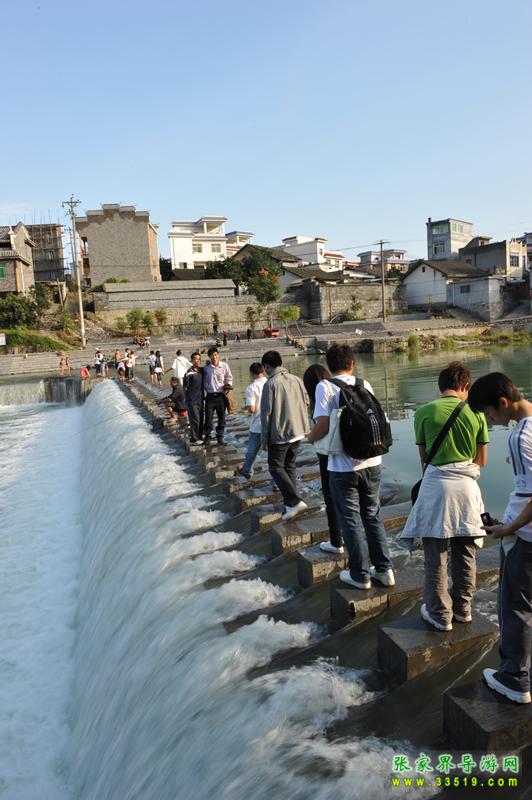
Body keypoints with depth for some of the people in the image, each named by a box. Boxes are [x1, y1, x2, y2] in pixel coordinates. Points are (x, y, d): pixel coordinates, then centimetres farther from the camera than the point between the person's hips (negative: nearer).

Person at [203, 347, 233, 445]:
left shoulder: (224, 366, -1)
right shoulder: (206, 368, 2)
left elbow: (229, 378, 7)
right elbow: (204, 381, 13)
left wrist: (228, 385, -10)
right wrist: (207, 388, -1)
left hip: (221, 395, 0)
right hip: (210, 395, 0)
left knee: (221, 417, 8)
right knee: (208, 417, 0)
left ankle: (220, 437, 21)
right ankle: (207, 436, 16)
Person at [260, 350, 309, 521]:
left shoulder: (271, 383, -14)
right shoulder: (297, 380, 5)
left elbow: (266, 413, -13)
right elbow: (305, 404, 11)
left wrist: (264, 440, -7)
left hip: (279, 434, -7)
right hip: (298, 432, 7)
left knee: (276, 467, 5)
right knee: (290, 466, 18)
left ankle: (295, 501, -8)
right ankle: (290, 503, 20)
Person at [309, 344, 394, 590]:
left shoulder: (325, 387, -10)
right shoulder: (364, 384, 5)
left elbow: (323, 424, -19)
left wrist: (310, 438, 1)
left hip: (343, 466, -4)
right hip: (371, 461, 5)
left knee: (351, 521, 9)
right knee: (372, 516, 19)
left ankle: (360, 575, 20)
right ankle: (384, 569, 26)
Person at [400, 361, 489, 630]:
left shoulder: (424, 412, -6)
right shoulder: (475, 413, -1)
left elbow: (423, 458, 1)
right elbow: (481, 460, 6)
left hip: (436, 486, -2)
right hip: (466, 486, 3)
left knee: (436, 555, 9)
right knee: (465, 553, 17)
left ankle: (440, 614, 20)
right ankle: (462, 608, 31)